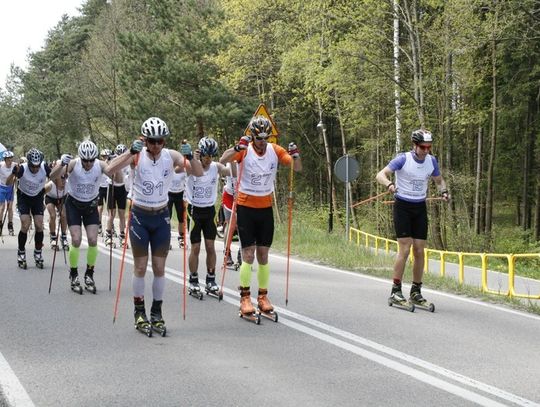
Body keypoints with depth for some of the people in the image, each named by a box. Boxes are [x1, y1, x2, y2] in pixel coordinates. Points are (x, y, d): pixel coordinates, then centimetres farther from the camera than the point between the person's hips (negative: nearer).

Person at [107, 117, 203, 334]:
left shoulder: (171, 156, -7)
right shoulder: (137, 156, -12)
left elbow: (199, 172, -13)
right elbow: (112, 168, -27)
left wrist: (190, 156, -32)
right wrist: (131, 152, -41)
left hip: (162, 217, 2)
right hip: (140, 216, -2)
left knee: (159, 268, 6)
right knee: (140, 267, 3)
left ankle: (157, 312, 17)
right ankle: (139, 312, 15)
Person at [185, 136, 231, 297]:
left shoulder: (216, 167, -5)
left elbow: (232, 172, -21)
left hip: (210, 210, 3)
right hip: (195, 210, -3)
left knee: (210, 247, 5)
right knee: (195, 248, 1)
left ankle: (211, 281, 15)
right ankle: (193, 281, 13)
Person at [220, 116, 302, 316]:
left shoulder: (275, 151, -1)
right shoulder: (244, 150, -11)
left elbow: (297, 168, -1)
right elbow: (223, 160, -26)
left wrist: (295, 154, -21)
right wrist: (238, 147, -41)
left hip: (266, 208, 3)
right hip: (246, 207, -3)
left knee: (263, 255, 9)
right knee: (248, 254, -6)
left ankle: (263, 297, 16)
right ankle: (245, 298, 1)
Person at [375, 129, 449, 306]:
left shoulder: (432, 161, 2)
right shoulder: (403, 159, -12)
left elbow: (439, 180, 18)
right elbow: (380, 175, -17)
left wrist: (444, 191, -4)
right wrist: (389, 184, -39)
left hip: (420, 208, 5)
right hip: (402, 206, -4)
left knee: (419, 251, 2)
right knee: (405, 248, -13)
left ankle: (416, 291, 11)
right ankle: (396, 290, -6)